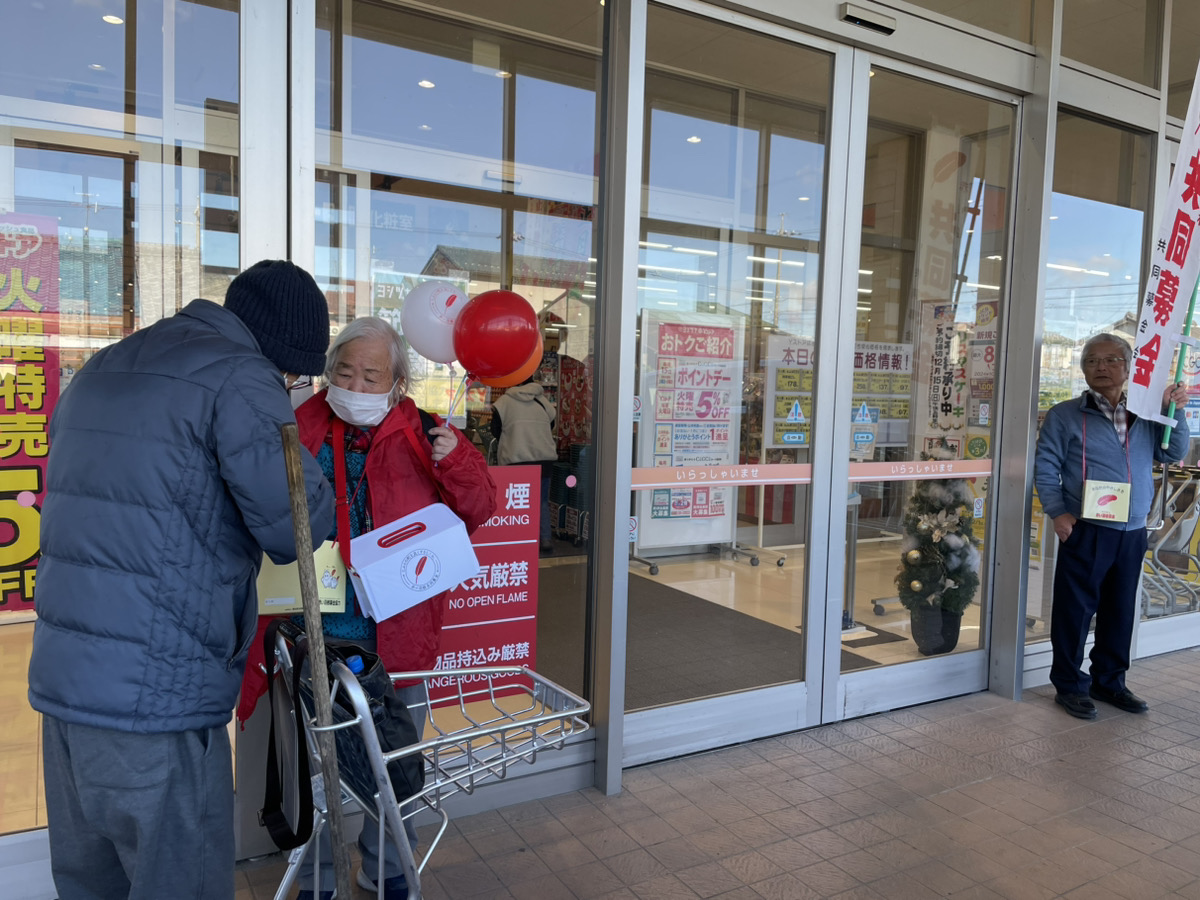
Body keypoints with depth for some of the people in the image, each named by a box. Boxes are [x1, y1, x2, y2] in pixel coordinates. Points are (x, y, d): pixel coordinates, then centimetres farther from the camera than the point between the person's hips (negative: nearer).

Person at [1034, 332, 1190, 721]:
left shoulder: (1145, 416, 12)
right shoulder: (1065, 415, -1)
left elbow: (1173, 454, 10)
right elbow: (1045, 466, -3)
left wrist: (1175, 412, -3)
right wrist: (1058, 512, -13)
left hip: (1132, 533, 5)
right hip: (1086, 531, -5)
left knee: (1120, 610, 15)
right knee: (1075, 609, 0)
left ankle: (1109, 681, 30)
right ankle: (1069, 685, 13)